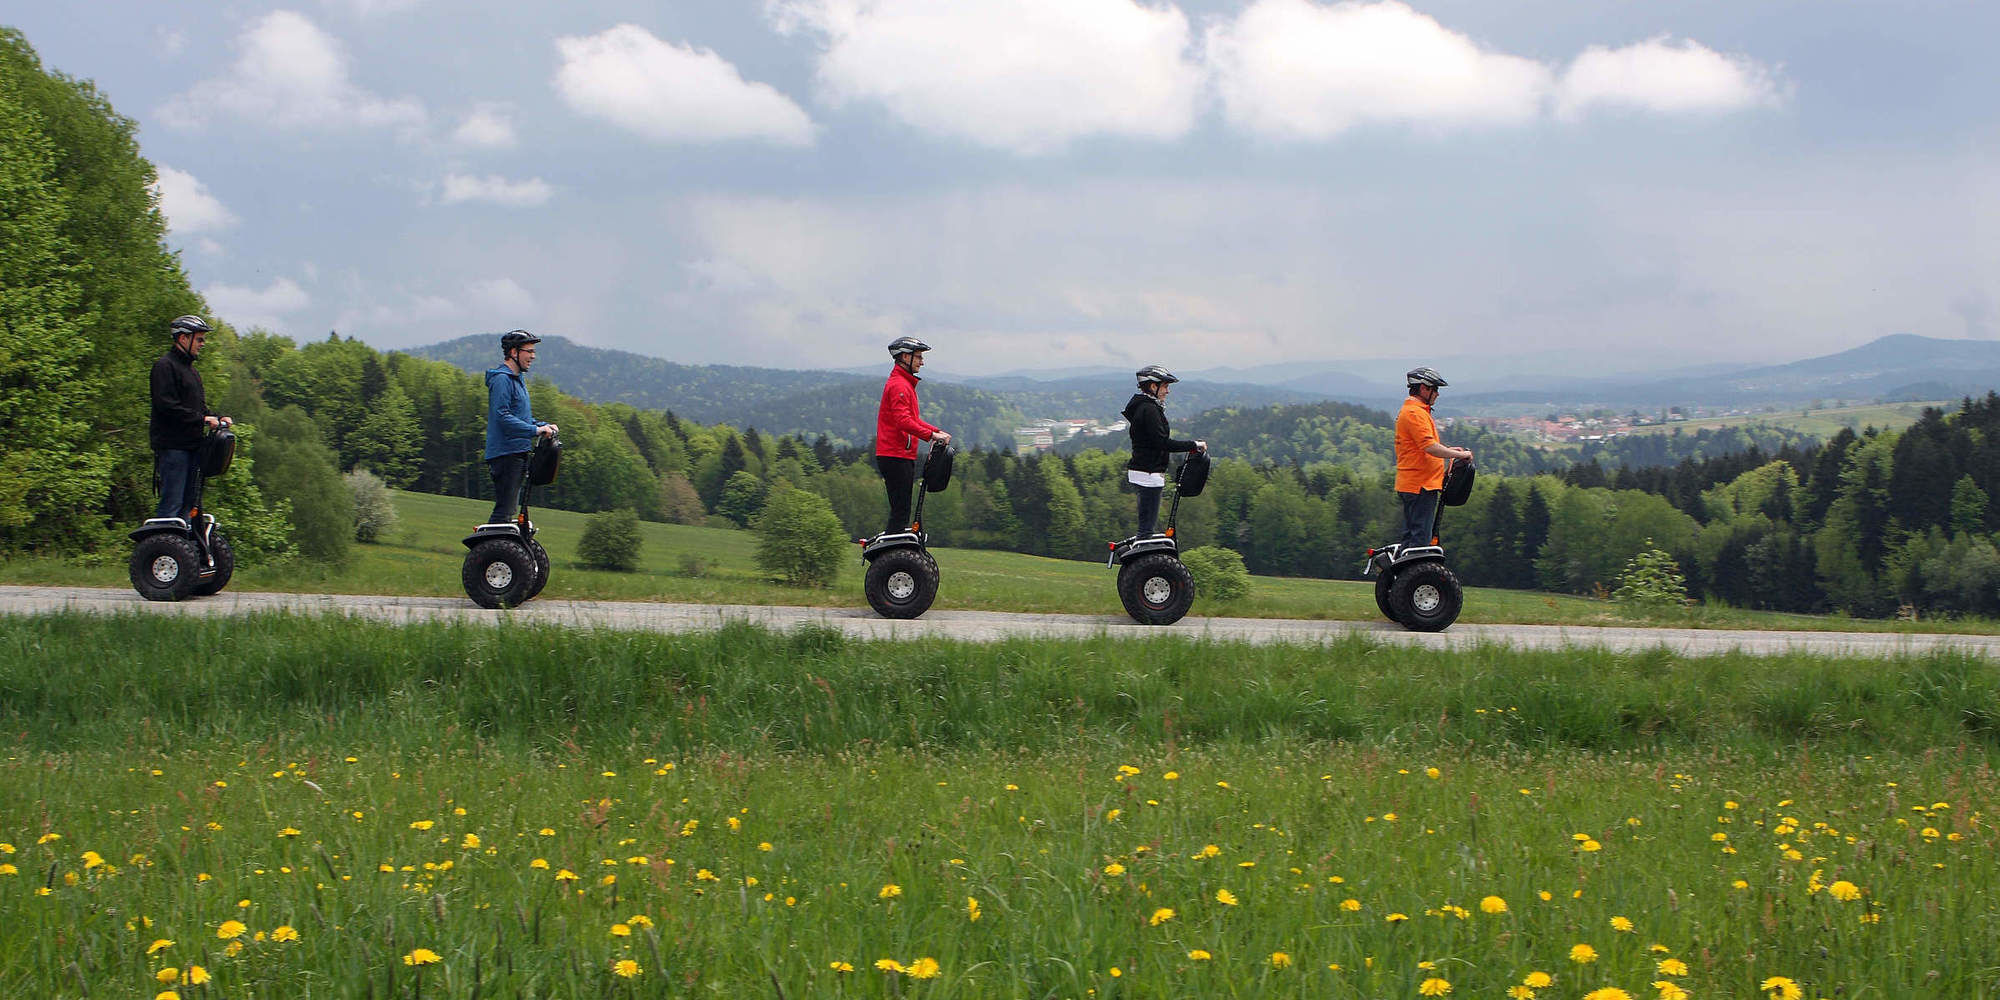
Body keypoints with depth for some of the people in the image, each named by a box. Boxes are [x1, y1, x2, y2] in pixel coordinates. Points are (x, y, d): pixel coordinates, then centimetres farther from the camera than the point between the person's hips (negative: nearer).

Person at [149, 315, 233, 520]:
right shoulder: (165, 366, -8)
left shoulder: (190, 369, 22)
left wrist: (217, 419, 5)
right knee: (171, 504, -11)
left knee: (188, 503, 8)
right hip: (172, 446, -9)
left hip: (192, 446, 9)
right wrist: (202, 419, -19)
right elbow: (167, 406, -18)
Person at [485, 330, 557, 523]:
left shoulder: (517, 379, 20)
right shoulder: (501, 379, -12)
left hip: (517, 452, 10)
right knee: (504, 509, -13)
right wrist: (535, 430, -25)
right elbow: (503, 417, -22)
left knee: (510, 509, 12)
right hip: (506, 454, -10)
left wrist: (543, 427, 9)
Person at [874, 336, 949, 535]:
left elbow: (914, 419, 25)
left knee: (901, 510, 12)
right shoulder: (898, 385, -14)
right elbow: (903, 421, -25)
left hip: (903, 456, 11)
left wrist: (937, 432, 13)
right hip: (896, 457, -11)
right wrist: (932, 435, -26)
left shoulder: (905, 384, 21)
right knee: (900, 511, -11)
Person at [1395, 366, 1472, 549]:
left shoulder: (1409, 411, 19)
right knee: (1421, 538, -11)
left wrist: (1450, 451, 17)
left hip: (1410, 484, 11)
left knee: (1411, 536, 13)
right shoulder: (1415, 413, -16)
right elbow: (1430, 447, -24)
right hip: (1421, 485, -11)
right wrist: (1459, 455, -15)